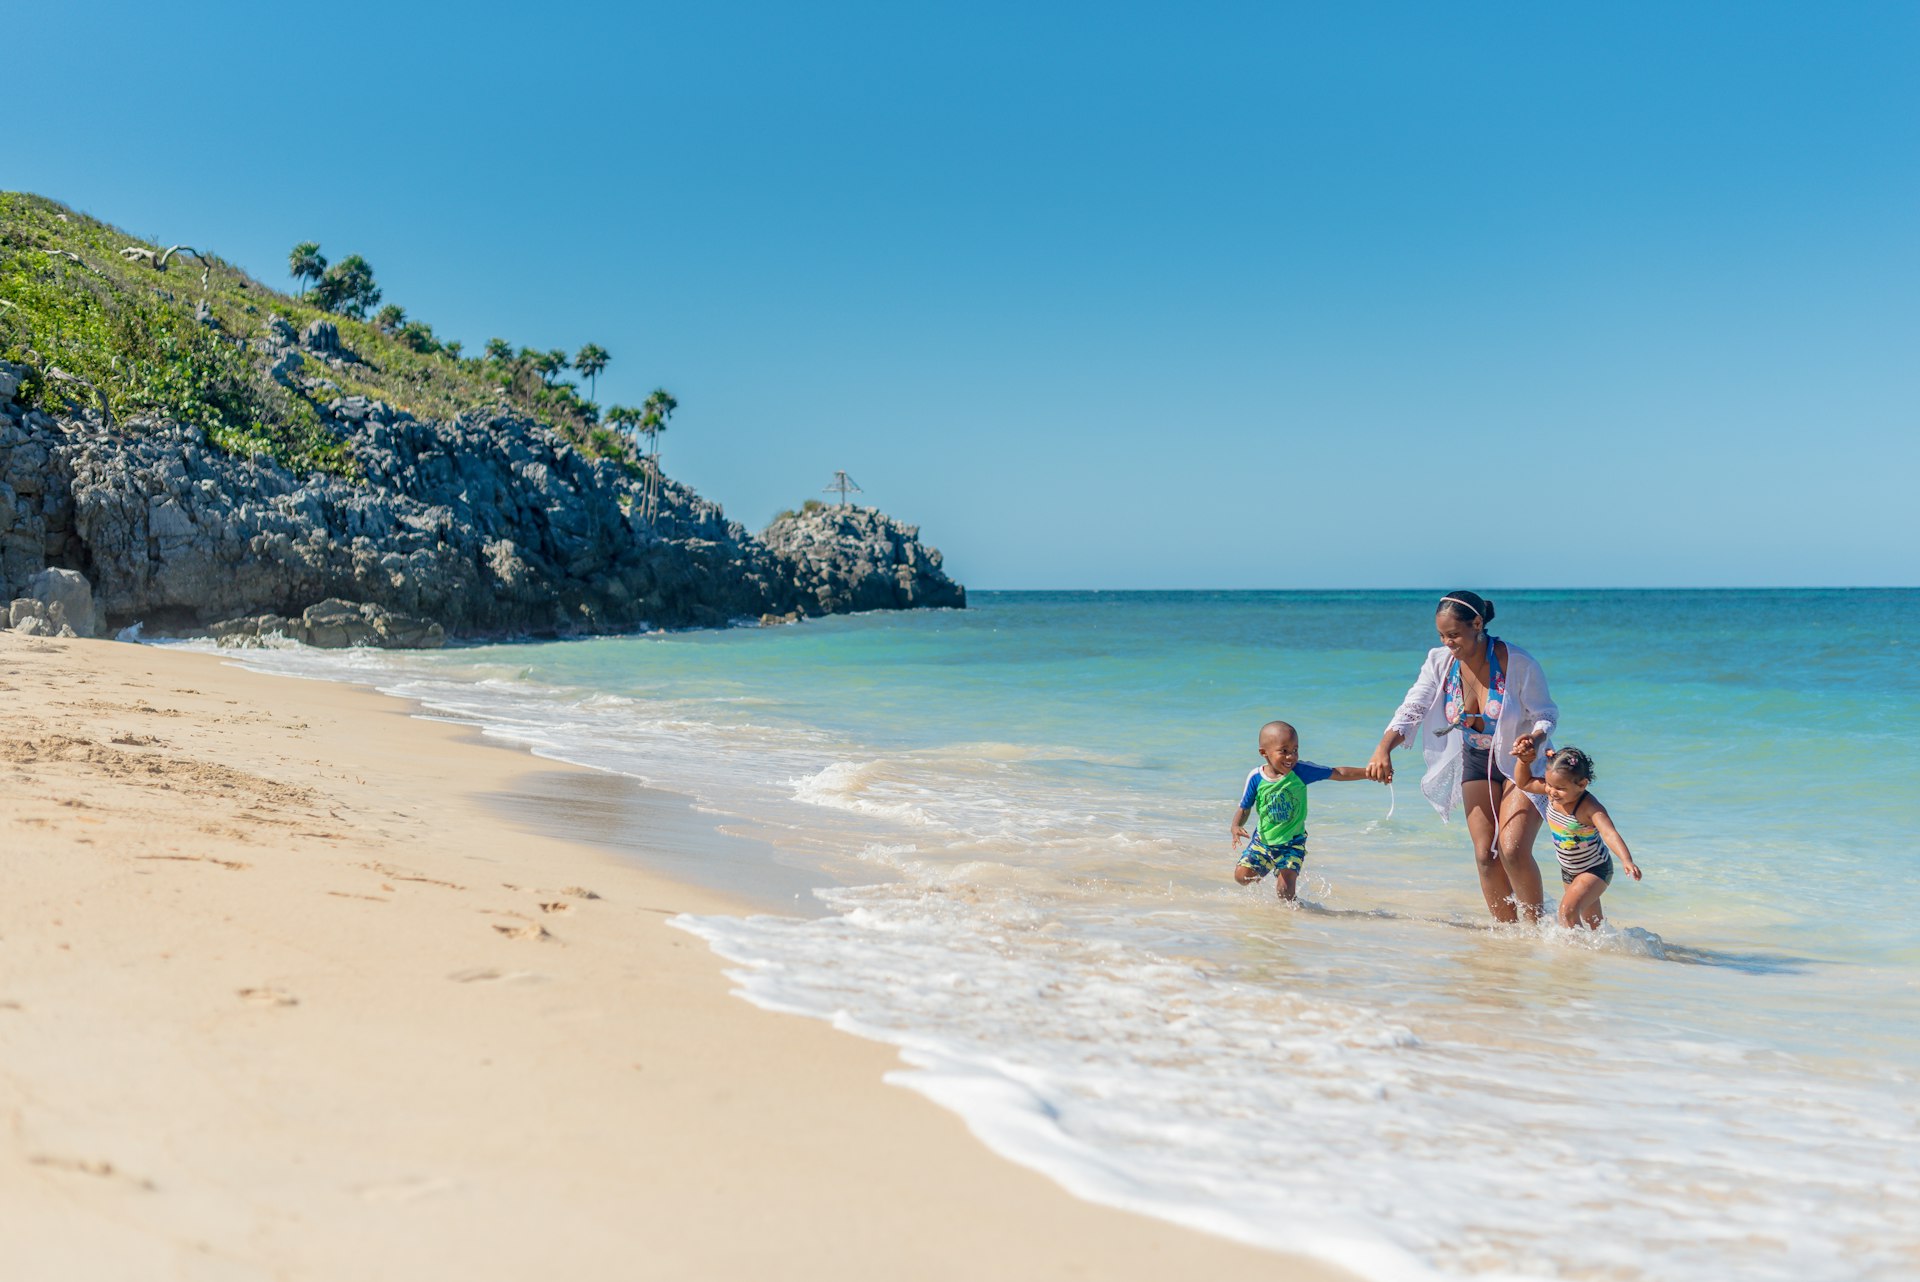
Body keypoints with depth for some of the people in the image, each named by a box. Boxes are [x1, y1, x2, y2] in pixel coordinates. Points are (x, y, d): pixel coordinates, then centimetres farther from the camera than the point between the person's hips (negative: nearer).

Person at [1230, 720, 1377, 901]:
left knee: (1284, 889, -12)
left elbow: (1337, 774, -12)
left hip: (1292, 843, -2)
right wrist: (1236, 827, -23)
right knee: (1242, 875, -2)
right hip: (1262, 839, 2)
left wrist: (1368, 772, -20)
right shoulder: (1256, 777, -13)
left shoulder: (1301, 771, -16)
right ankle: (1260, 873, 32)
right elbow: (1244, 808, -3)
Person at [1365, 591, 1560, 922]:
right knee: (1485, 854, 1)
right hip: (1477, 761, 5)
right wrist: (1383, 749, -35)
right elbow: (1412, 709, -18)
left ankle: (1535, 923, 4)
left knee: (1513, 850, -17)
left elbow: (1545, 714, -15)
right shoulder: (1440, 662, -12)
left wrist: (1536, 737, -38)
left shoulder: (1517, 663, -23)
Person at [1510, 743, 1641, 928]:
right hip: (1569, 870, 7)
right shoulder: (1552, 792, -14)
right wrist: (1524, 760, -14)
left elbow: (1610, 834, -46)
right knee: (1591, 921, 22)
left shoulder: (1590, 808, -33)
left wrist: (1627, 860, -61)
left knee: (1569, 908, -27)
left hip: (1595, 870, -7)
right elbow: (1523, 783, 2)